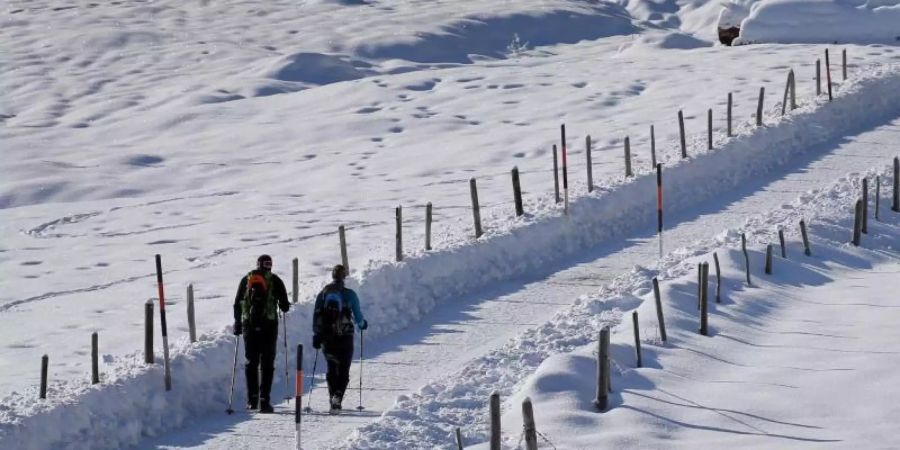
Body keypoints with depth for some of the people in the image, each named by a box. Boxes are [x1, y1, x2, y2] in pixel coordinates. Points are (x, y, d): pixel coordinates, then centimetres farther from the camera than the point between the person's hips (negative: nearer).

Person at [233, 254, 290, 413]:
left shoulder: (246, 279, 9)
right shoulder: (275, 280, 2)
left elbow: (237, 304, 8)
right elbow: (285, 306, 2)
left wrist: (237, 323, 14)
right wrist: (284, 306, 25)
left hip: (249, 324, 2)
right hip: (269, 325, -2)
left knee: (251, 362, 10)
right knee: (267, 364, 1)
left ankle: (252, 400, 5)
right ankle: (264, 400, -7)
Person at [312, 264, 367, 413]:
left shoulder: (323, 294, 3)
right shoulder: (349, 294, -5)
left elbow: (316, 316, 3)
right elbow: (358, 315, 0)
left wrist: (316, 336, 11)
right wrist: (362, 323, 23)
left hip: (327, 337, 3)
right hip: (345, 337, -3)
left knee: (332, 368, 20)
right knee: (344, 370, -1)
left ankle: (333, 397, 20)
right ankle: (338, 397, -22)